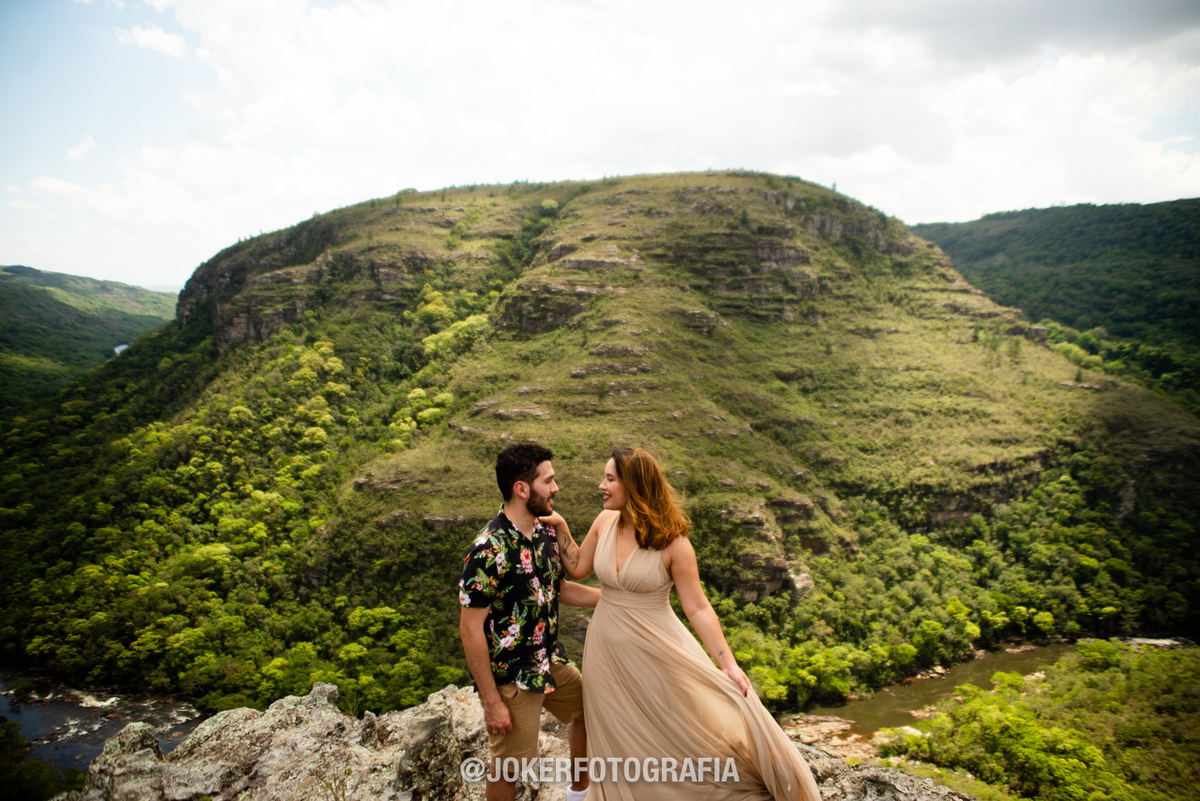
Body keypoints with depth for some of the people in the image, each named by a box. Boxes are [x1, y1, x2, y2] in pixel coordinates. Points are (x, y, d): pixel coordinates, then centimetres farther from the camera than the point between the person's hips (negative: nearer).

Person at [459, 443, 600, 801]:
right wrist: (492, 701, -20)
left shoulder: (545, 532, -3)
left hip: (550, 661, 9)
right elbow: (470, 629, -24)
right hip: (510, 677, -8)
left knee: (587, 708, 25)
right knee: (509, 769, 6)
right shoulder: (488, 551, -28)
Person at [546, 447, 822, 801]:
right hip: (607, 648, 4)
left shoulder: (673, 543, -18)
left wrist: (728, 663, -20)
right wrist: (560, 527, 0)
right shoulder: (605, 522, -4)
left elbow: (698, 608, -15)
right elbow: (577, 568, 9)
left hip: (655, 648, -4)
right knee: (621, 740, 18)